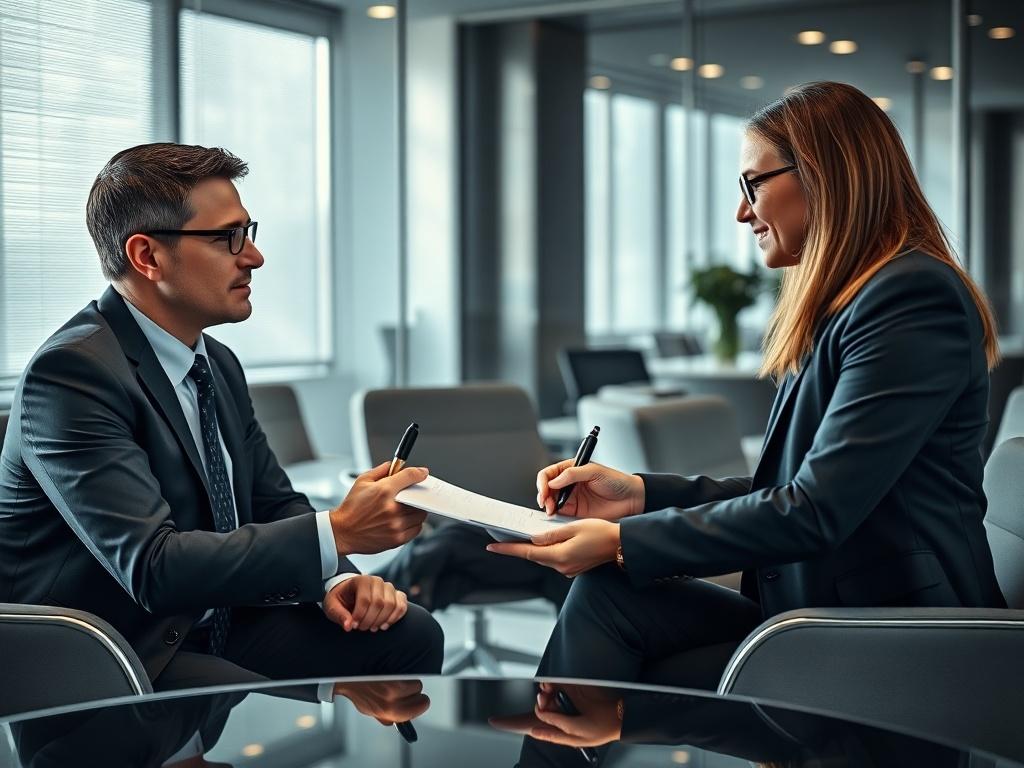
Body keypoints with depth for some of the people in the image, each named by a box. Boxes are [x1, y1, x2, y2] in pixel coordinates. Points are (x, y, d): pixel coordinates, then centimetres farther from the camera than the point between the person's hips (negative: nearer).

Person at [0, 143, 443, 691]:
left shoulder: (218, 364, 9)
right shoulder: (71, 372, -19)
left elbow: (275, 503, 15)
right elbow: (153, 568, -27)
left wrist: (335, 580, -6)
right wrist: (338, 532, -29)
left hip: (212, 625, 9)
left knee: (410, 635, -6)